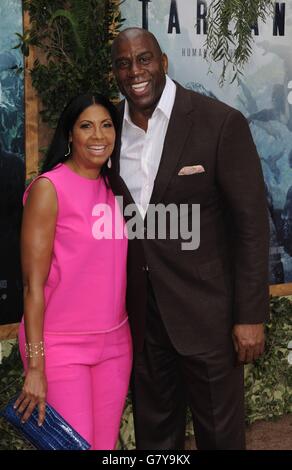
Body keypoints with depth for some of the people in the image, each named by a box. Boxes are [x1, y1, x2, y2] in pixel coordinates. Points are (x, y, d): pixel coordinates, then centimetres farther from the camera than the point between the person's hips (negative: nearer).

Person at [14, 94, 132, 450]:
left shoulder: (114, 188, 8)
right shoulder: (49, 188, -11)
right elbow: (34, 284, -12)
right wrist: (35, 366, -14)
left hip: (114, 341, 6)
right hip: (60, 345, -6)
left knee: (107, 444, 10)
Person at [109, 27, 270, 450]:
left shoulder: (221, 123, -13)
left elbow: (252, 223, -11)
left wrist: (250, 316, -13)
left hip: (206, 311, -4)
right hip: (141, 312, 4)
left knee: (219, 432, 10)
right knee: (153, 432, 18)